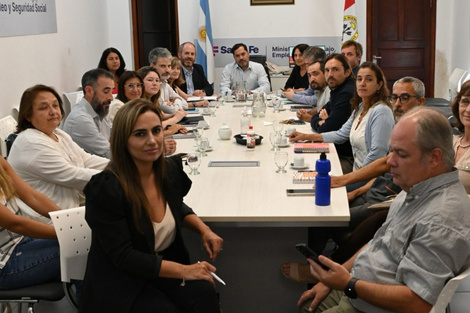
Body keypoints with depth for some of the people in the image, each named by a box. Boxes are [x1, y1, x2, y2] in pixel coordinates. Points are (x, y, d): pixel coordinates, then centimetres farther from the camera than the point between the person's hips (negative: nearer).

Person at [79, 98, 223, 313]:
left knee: (204, 295, -25)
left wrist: (204, 229, 2)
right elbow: (124, 257, -20)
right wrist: (184, 270, -20)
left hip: (164, 268, 5)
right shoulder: (105, 189, -22)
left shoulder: (171, 169, -3)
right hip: (120, 283, -5)